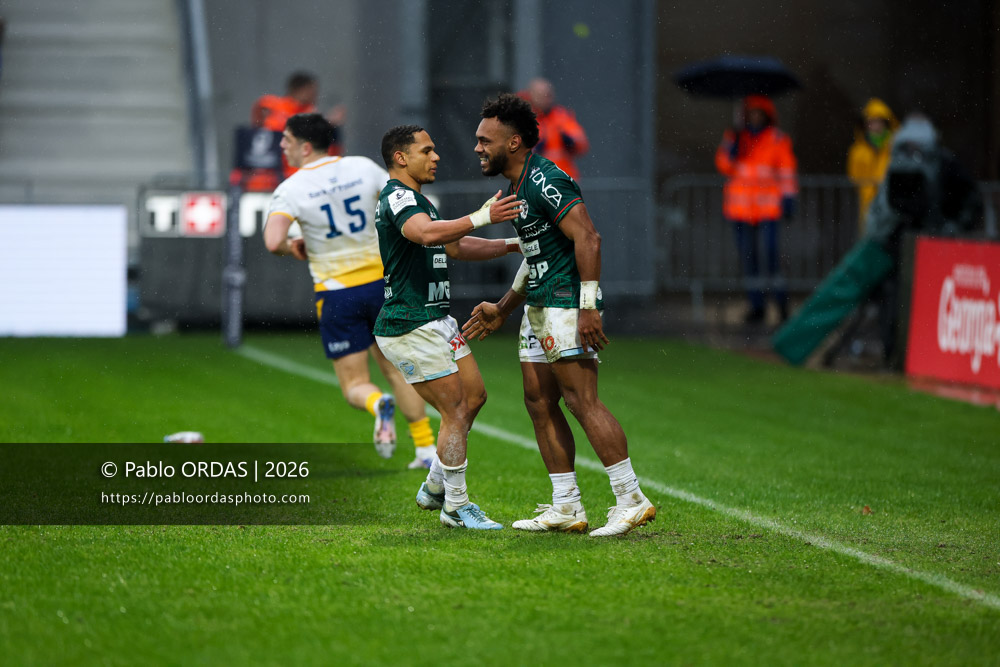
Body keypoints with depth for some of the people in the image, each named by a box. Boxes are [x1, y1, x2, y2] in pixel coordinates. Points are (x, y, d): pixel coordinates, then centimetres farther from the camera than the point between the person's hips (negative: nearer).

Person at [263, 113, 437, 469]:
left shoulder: (291, 189, -12)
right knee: (398, 371, 18)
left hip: (336, 294, -3)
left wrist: (292, 247, -3)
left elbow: (273, 241, -26)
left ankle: (378, 404, -28)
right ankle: (426, 449, 13)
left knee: (355, 385, 6)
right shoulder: (362, 167, -1)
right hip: (380, 282, 3)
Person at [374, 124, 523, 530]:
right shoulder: (397, 197, -15)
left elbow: (455, 247, 30)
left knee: (474, 396, 13)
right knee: (456, 409, -9)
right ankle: (456, 507, 0)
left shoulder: (415, 201, 20)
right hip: (409, 326, -11)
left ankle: (435, 488, 22)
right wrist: (481, 217, -40)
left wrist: (514, 245, 22)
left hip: (436, 321, 11)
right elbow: (427, 234, -36)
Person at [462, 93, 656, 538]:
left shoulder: (545, 181, -15)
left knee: (581, 400, -13)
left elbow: (588, 239, -22)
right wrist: (502, 310, 26)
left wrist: (588, 308, -26)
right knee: (539, 401, 8)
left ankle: (632, 499, -11)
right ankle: (566, 509, 12)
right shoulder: (517, 187, 17)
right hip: (539, 307, 11)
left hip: (566, 305, -11)